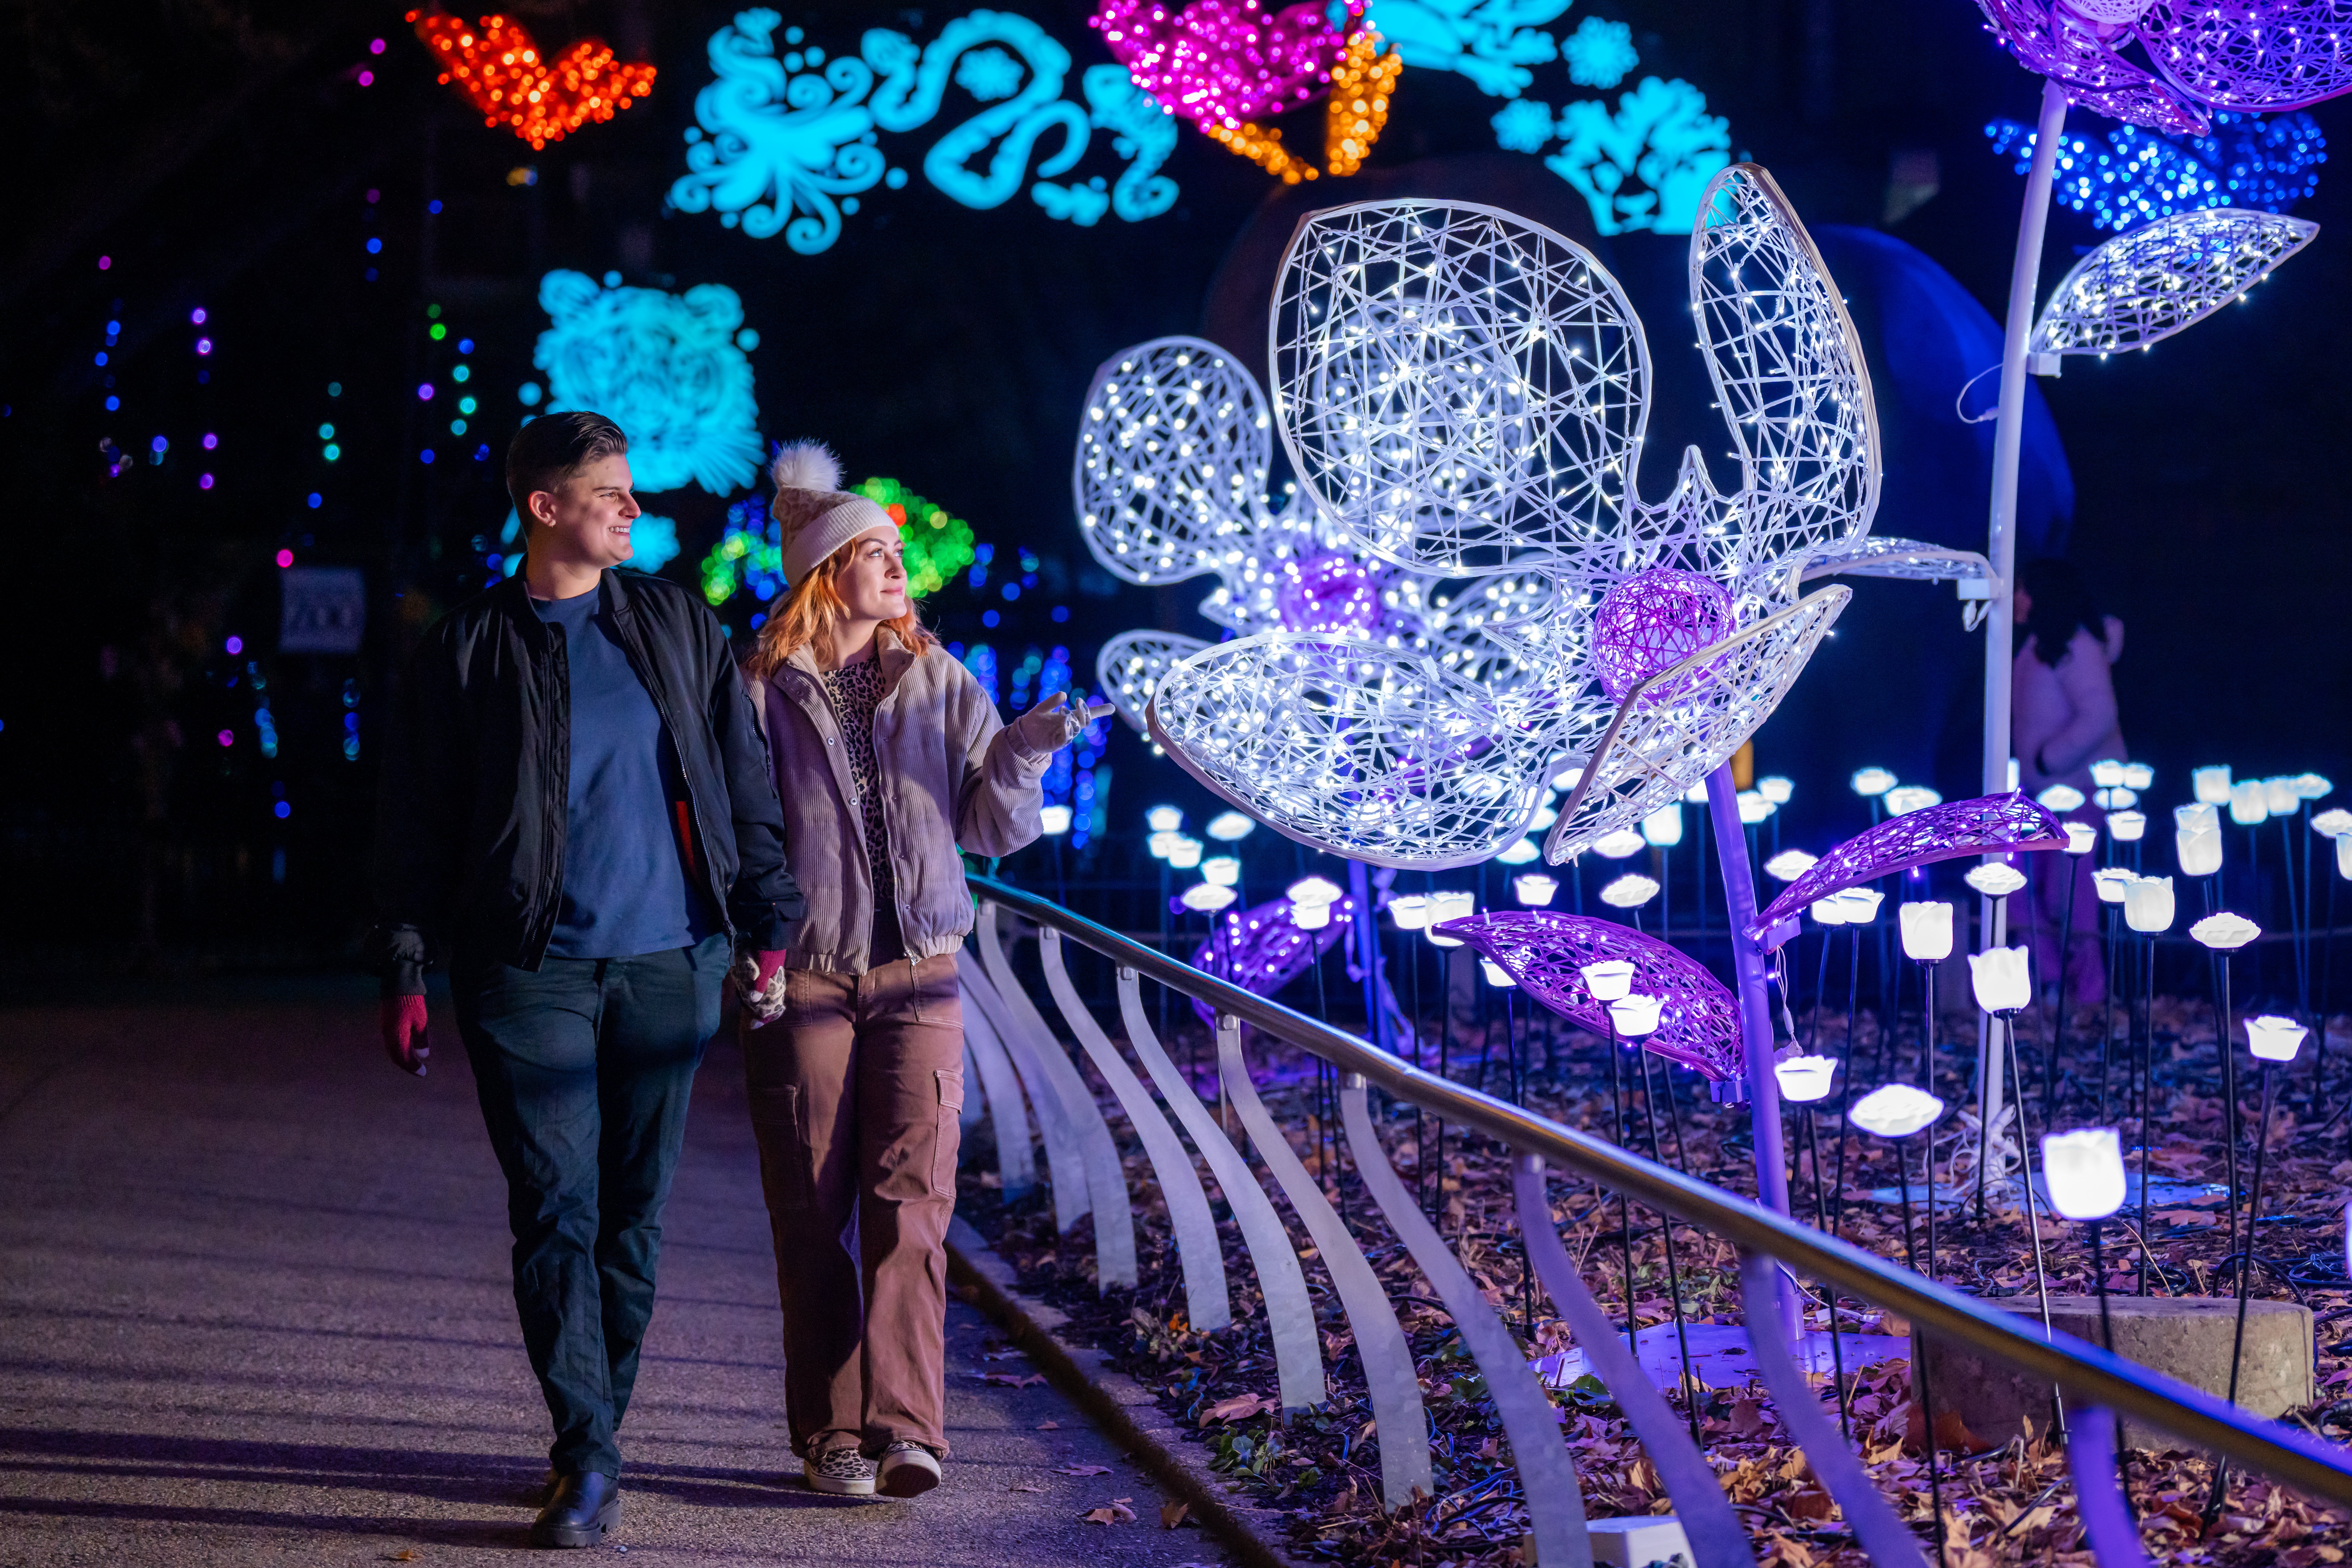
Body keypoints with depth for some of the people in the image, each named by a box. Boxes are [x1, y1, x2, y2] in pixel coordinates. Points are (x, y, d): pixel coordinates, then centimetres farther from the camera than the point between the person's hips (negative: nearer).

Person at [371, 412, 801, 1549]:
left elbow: (743, 784, 13)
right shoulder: (468, 651, 2)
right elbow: (412, 820, 4)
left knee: (634, 1212, 7)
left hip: (667, 965, 3)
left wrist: (767, 928, 8)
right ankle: (587, 1457, -9)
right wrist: (404, 972, -2)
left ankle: (593, 1441, 17)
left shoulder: (677, 627, 10)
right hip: (531, 973, -3)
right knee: (556, 1211, -8)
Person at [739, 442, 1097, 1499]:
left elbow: (994, 829, 8)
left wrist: (1023, 751, -11)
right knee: (814, 1216, 3)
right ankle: (831, 1434, 10)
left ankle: (904, 1429, -13)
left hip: (918, 977, 2)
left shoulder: (936, 681, 8)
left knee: (910, 1201, -9)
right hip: (802, 978, -2)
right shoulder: (763, 690, -1)